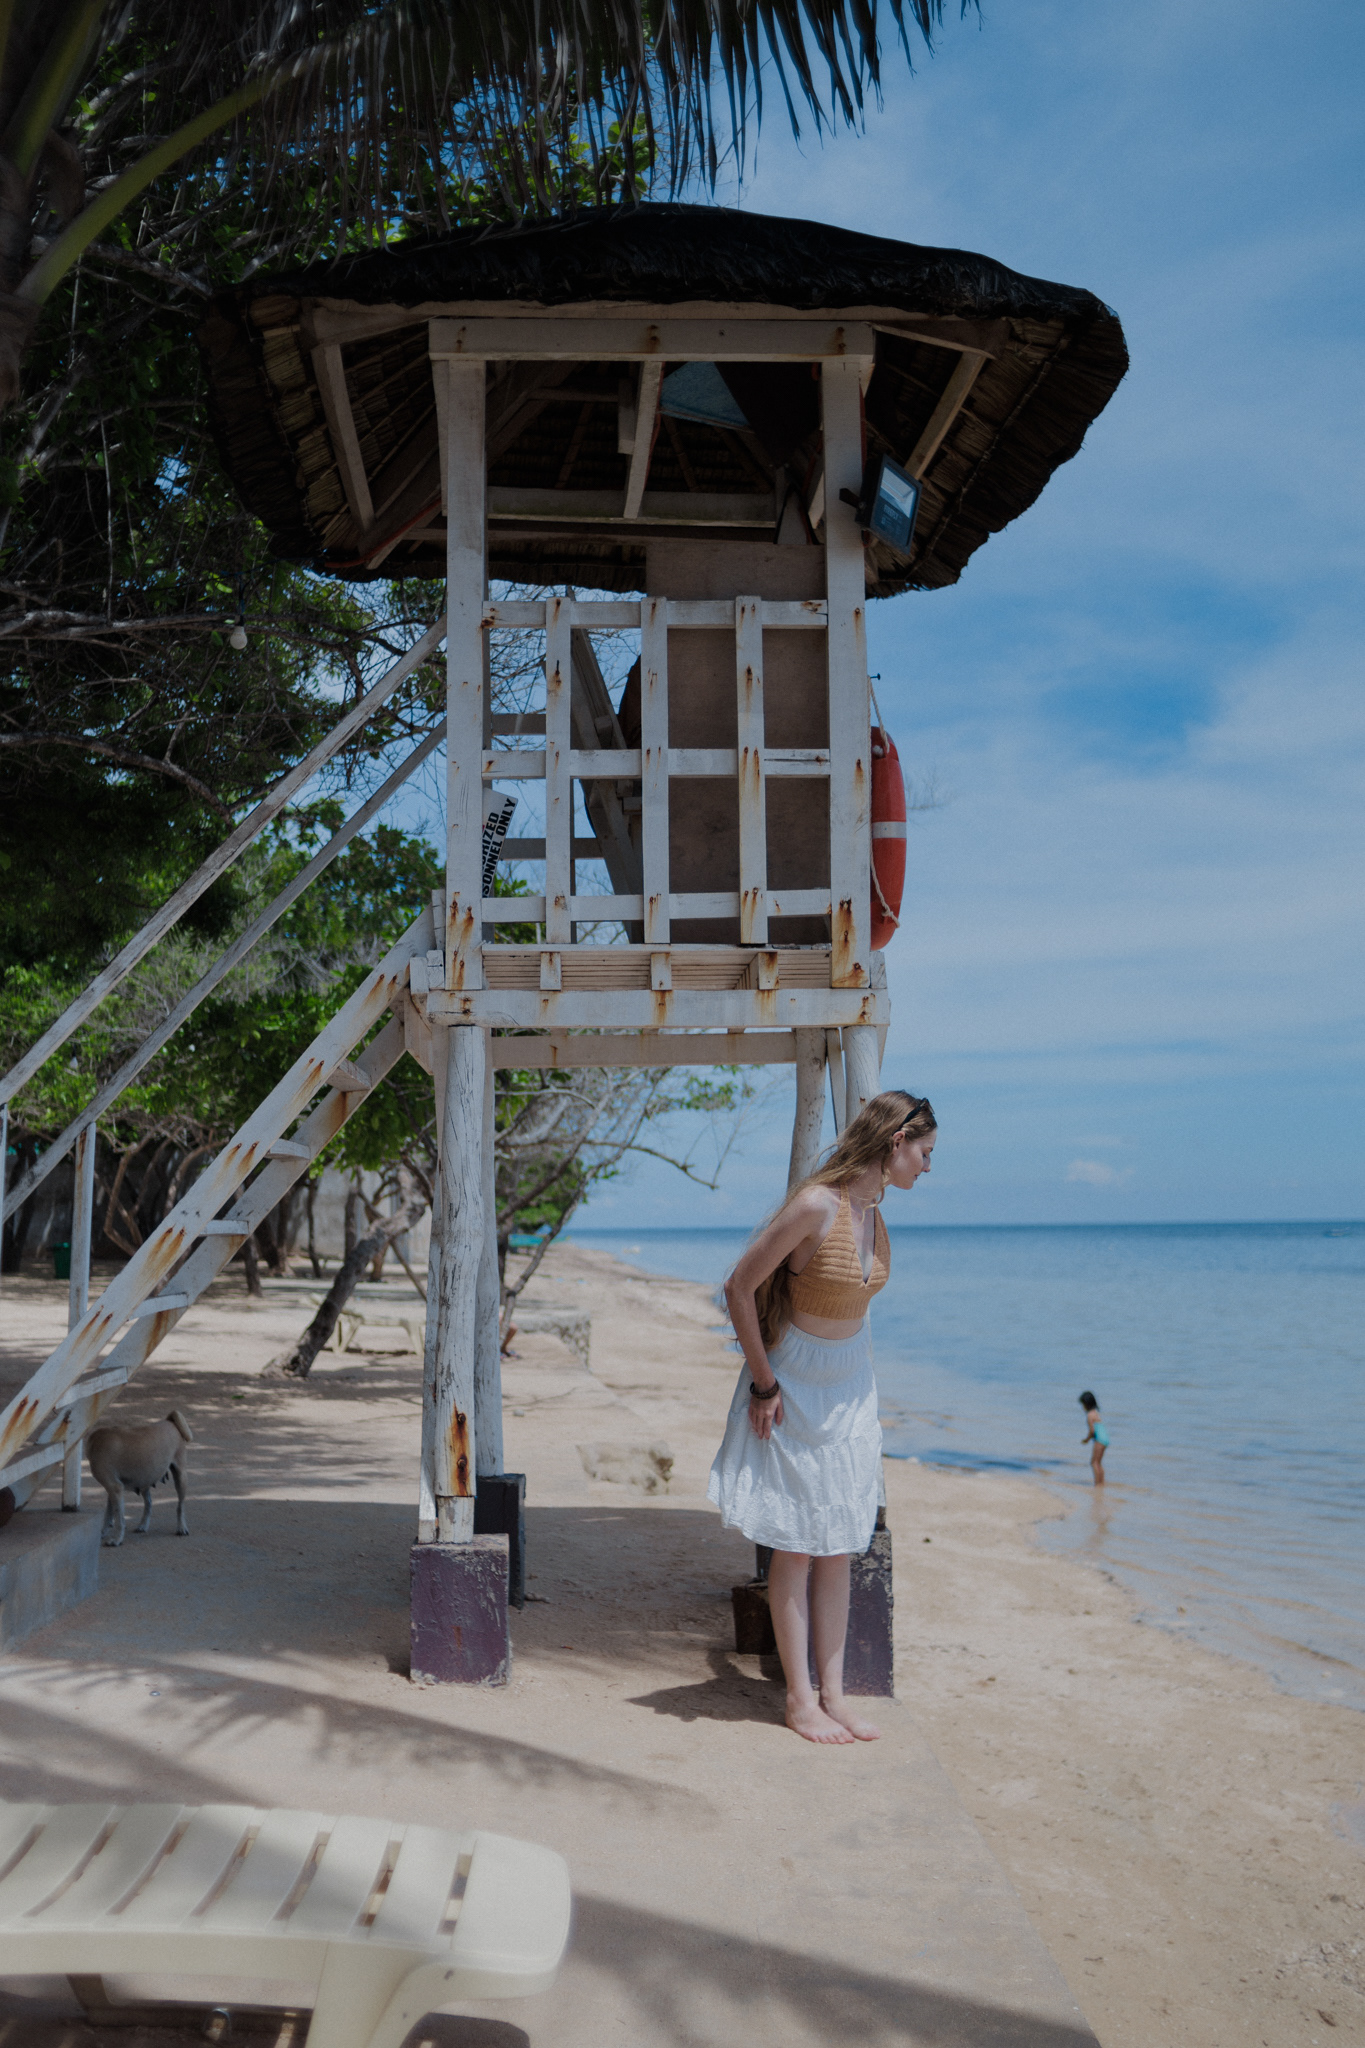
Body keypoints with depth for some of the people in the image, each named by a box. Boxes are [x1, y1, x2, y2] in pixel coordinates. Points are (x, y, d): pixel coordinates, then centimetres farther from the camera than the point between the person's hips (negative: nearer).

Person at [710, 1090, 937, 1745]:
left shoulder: (873, 1214, 2)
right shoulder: (814, 1206, -22)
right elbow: (739, 1288, -18)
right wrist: (764, 1384, -14)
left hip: (851, 1385, 7)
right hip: (796, 1387, -7)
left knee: (838, 1548, 10)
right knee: (795, 1548, 2)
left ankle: (833, 1694, 18)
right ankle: (800, 1700, 12)